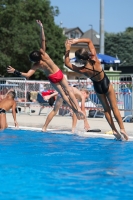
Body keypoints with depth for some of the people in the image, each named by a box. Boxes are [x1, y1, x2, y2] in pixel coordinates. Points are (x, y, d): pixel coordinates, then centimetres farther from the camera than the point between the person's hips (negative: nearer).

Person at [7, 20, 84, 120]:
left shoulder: (36, 66, -20)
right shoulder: (43, 53, -19)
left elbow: (27, 75, -29)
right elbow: (43, 40, -26)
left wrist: (15, 71, -27)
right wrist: (41, 27, -28)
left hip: (53, 79, -1)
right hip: (59, 74, 1)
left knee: (63, 94, 8)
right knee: (68, 91, 6)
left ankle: (75, 110, 5)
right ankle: (78, 108, -3)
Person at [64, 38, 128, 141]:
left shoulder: (82, 70, -28)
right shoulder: (95, 59, -24)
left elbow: (67, 63, -14)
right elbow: (89, 41, -16)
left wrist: (67, 50, -18)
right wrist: (76, 40, -23)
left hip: (98, 87, -1)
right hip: (107, 84, 1)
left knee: (106, 109, 16)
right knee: (114, 107, 7)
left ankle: (114, 130, 13)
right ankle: (122, 128, 0)